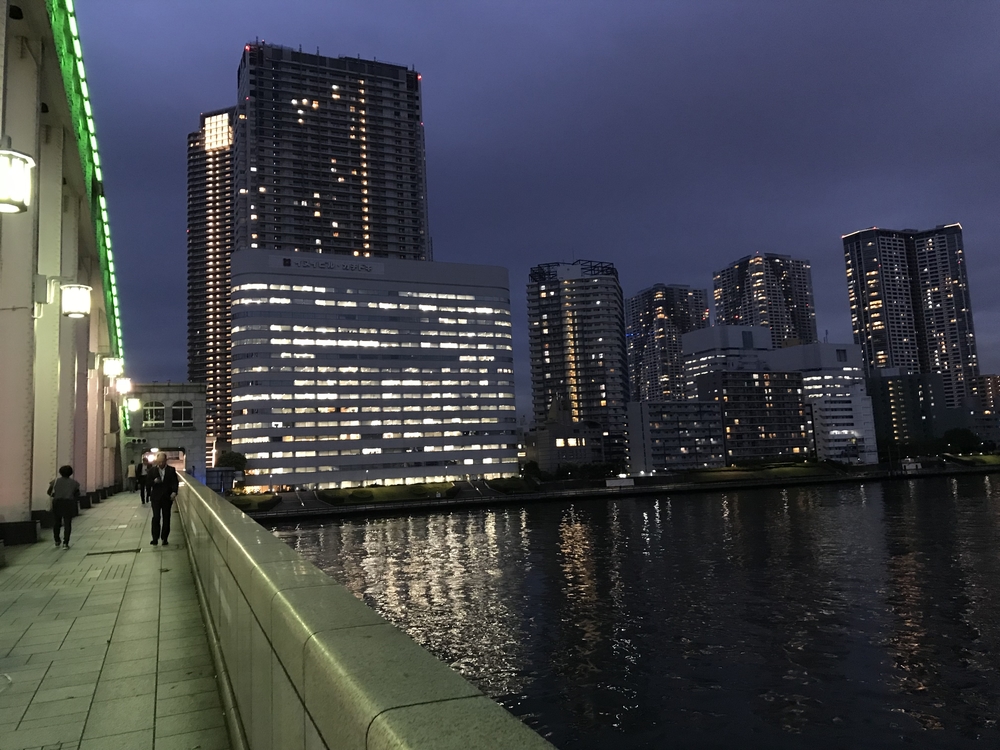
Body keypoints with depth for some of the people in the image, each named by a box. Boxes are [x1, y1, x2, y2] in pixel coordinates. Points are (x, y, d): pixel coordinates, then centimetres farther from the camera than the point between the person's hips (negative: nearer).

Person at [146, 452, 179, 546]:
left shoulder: (171, 470, 1)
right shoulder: (152, 470, 4)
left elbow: (175, 482, -5)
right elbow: (148, 483, 4)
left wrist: (174, 492, -22)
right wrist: (154, 481, -17)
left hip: (167, 497, 0)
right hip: (156, 497, 0)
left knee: (166, 518, 5)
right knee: (156, 517, -6)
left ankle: (164, 538, 14)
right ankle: (155, 538, -3)